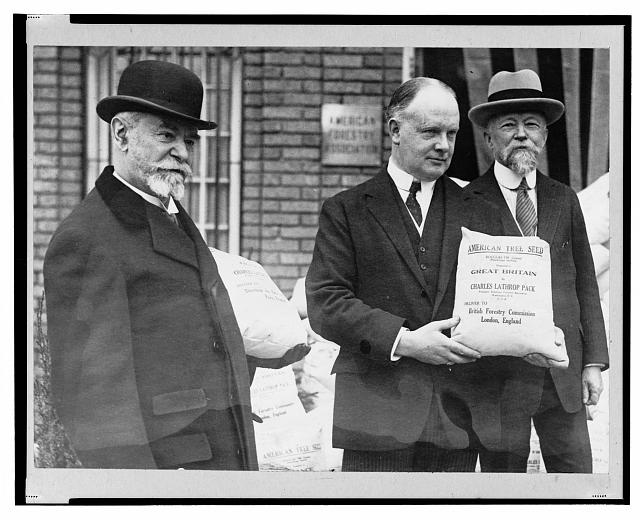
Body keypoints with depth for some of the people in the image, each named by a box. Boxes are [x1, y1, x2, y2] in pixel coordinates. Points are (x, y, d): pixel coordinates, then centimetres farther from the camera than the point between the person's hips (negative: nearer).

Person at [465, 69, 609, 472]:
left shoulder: (564, 200, 12)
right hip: (498, 374, -3)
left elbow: (585, 285, 13)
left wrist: (594, 362, 6)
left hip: (565, 377, 4)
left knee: (576, 470, 4)